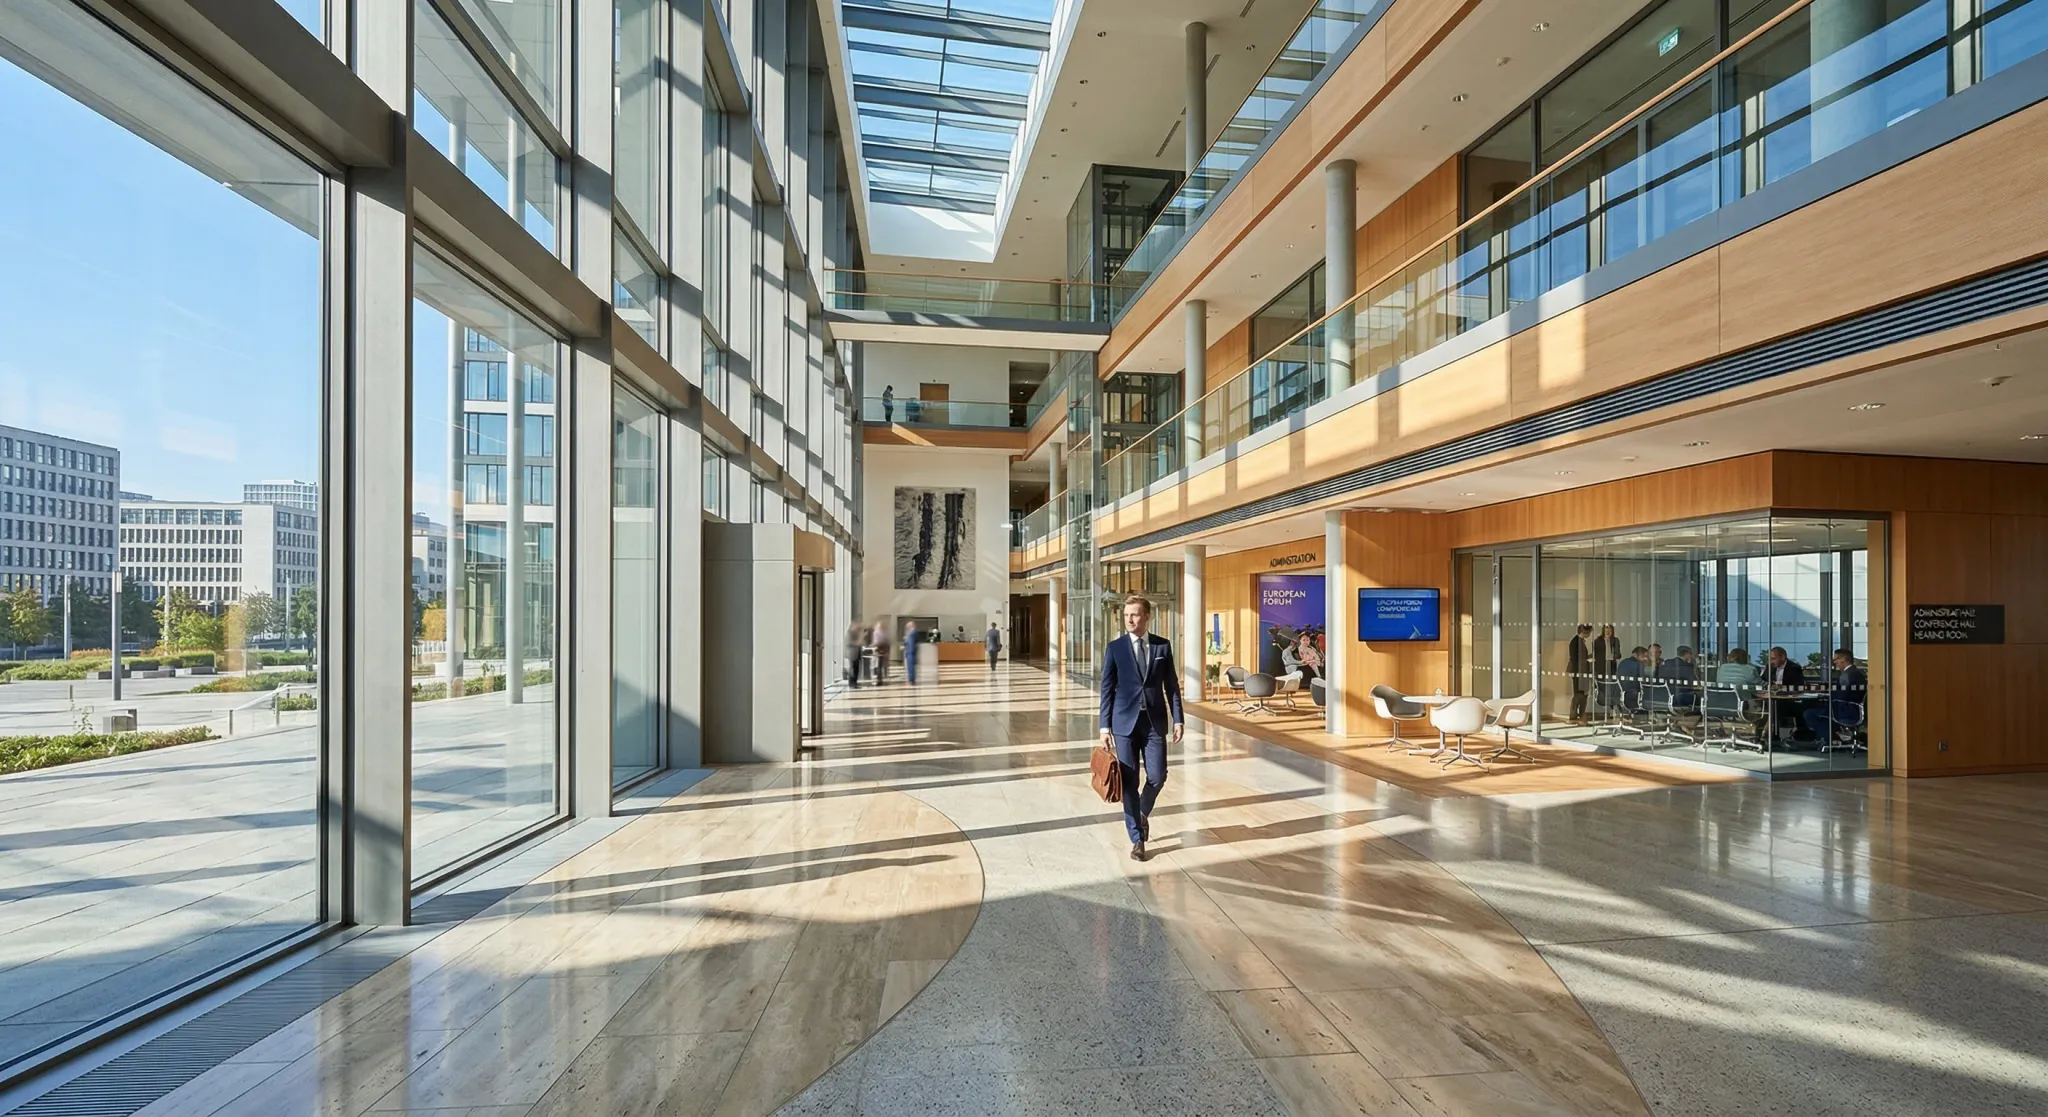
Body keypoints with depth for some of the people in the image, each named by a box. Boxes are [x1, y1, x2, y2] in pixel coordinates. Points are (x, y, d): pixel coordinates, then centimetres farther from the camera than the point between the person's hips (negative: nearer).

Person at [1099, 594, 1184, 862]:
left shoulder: (1163, 646, 4)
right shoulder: (1115, 647, -1)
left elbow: (1172, 685, 7)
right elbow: (1107, 688, -1)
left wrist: (1177, 719, 1)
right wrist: (1105, 726, -5)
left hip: (1155, 721, 1)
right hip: (1125, 722, -1)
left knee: (1157, 777, -1)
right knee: (1129, 782, 2)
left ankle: (1143, 813, 32)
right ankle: (1137, 839, 16)